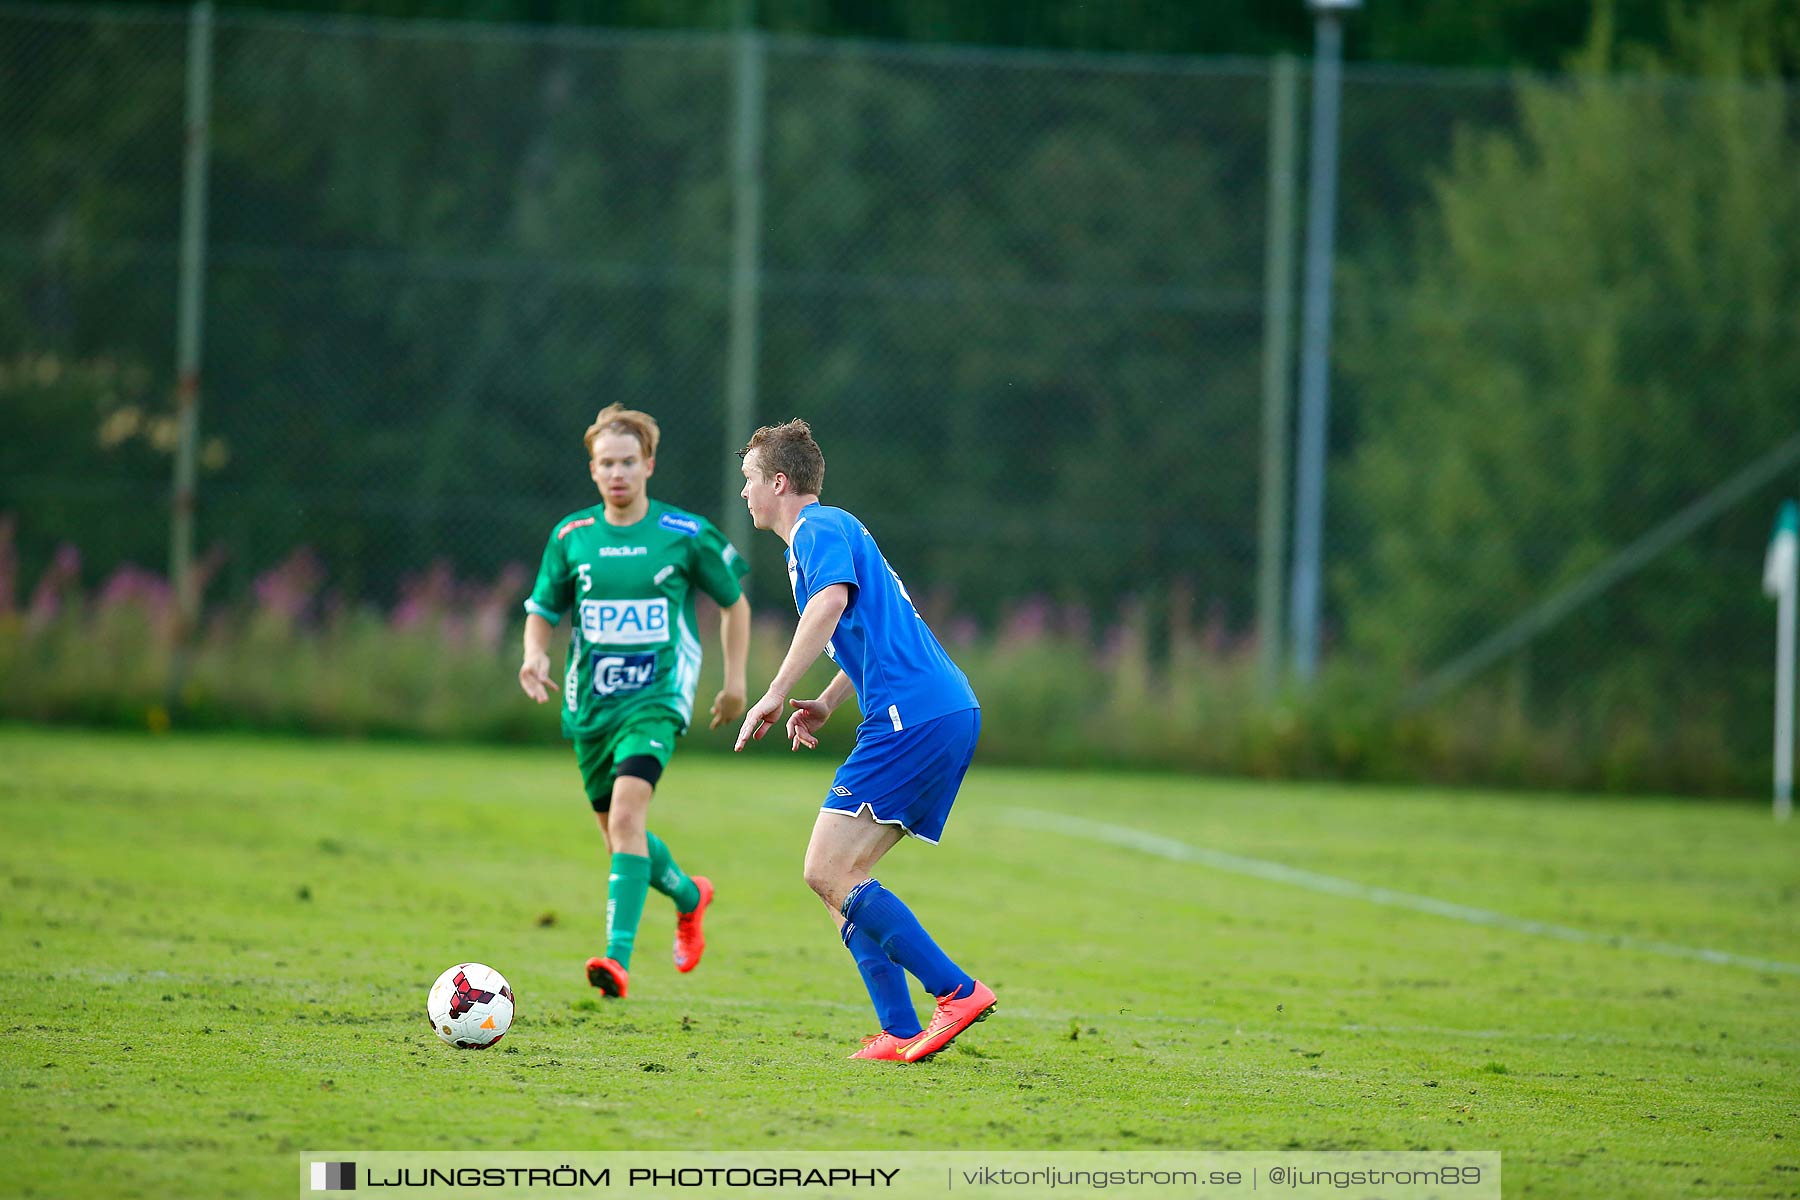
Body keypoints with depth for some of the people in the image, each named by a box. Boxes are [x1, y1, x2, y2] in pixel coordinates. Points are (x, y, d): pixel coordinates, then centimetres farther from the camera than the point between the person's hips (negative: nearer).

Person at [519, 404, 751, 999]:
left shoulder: (686, 535, -3)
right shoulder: (571, 536, 3)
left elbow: (734, 602, 11)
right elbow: (542, 609, 13)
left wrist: (735, 680, 8)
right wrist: (535, 656, -8)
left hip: (656, 698, -4)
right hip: (590, 703, 4)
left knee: (627, 811, -26)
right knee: (619, 835, 14)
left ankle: (618, 955, -34)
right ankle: (688, 894, 47)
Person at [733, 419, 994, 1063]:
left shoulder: (819, 529, -4)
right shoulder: (828, 532, 28)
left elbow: (831, 600, -25)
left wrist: (776, 693, -28)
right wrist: (824, 704, 28)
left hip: (912, 718, -10)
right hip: (949, 715, 10)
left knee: (828, 873, -11)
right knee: (840, 876, 9)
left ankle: (957, 991, -14)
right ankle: (899, 1034, 1)